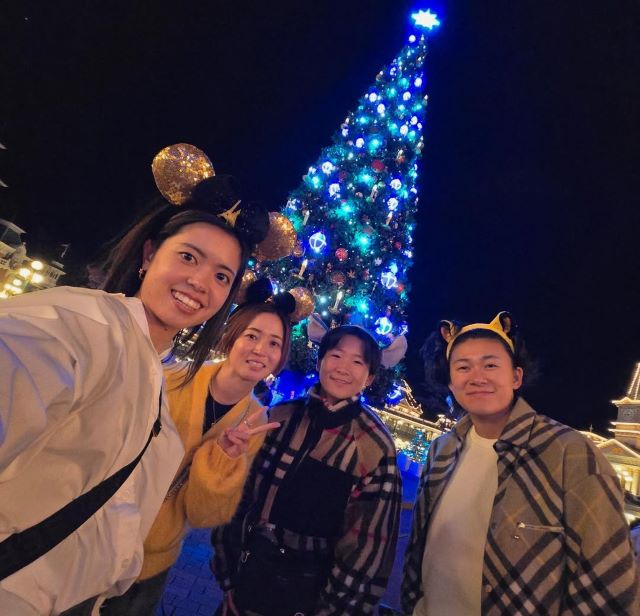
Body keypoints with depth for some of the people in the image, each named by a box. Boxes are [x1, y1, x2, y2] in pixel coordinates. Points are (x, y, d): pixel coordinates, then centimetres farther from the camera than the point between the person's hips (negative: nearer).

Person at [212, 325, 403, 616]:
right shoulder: (280, 416, -8)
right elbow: (241, 491, 0)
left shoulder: (375, 444, -16)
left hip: (308, 591, -2)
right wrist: (227, 570, 4)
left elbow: (369, 538, -10)